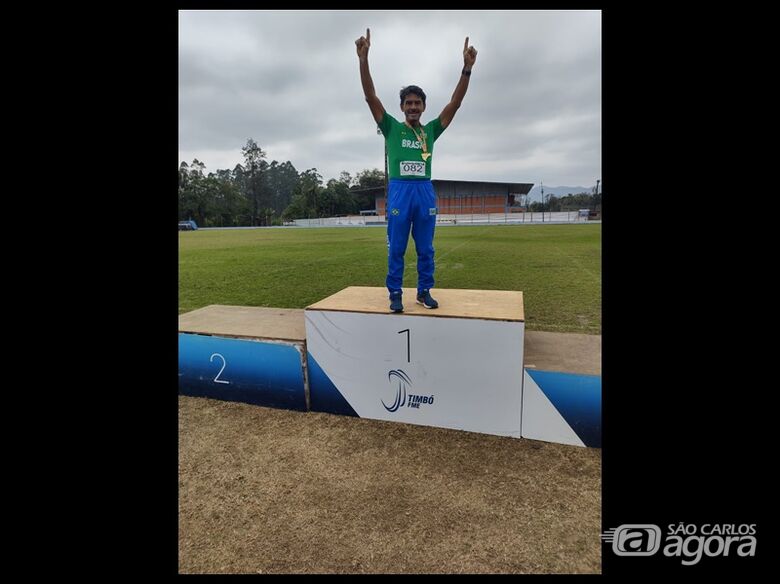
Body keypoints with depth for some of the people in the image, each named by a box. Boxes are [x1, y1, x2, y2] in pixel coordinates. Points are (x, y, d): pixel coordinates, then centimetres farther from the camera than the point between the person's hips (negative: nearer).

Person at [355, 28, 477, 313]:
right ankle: (395, 294, 10)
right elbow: (371, 97, 0)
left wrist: (467, 68, -1)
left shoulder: (431, 130, 15)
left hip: (426, 192, 3)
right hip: (399, 191, -2)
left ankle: (424, 292, 17)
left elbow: (455, 103, 9)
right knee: (396, 248, 1)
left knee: (425, 248, 6)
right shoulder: (392, 128, 9)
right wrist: (363, 59, -10)